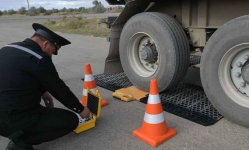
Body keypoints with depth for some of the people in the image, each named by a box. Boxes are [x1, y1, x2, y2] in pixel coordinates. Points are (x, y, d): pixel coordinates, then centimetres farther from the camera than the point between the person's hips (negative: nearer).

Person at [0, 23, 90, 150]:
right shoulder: (39, 58, -18)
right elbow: (59, 89, -9)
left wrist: (42, 92, 22)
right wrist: (80, 109, 5)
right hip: (14, 120, -9)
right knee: (71, 120, -2)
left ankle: (18, 136, 15)